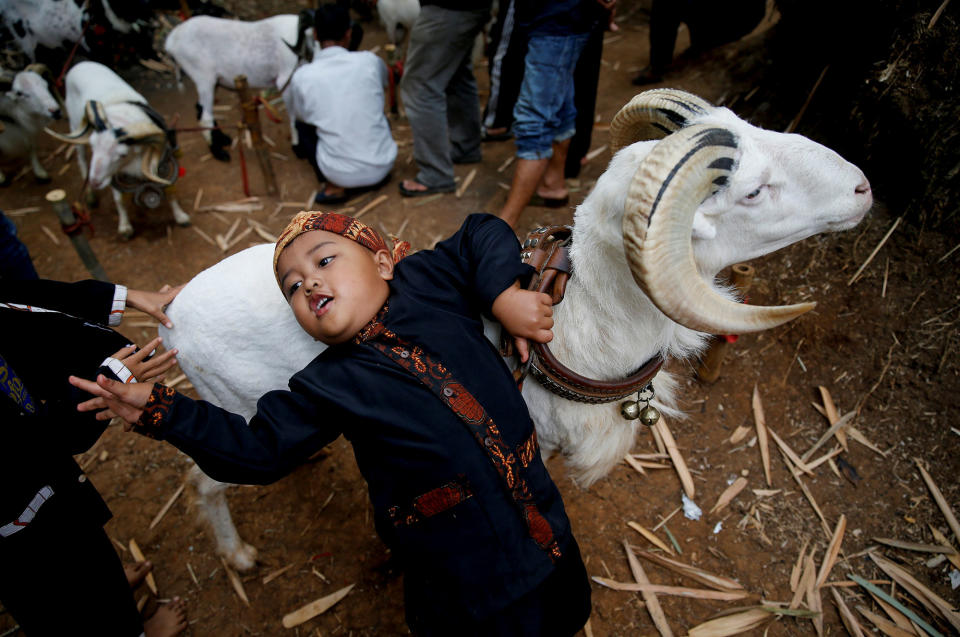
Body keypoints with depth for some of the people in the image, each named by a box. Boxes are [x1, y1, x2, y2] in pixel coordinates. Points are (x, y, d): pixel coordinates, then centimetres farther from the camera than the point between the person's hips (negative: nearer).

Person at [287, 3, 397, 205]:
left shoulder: (302, 76, -7)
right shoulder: (370, 61, -5)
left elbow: (295, 112, 14)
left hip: (340, 174, -2)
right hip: (382, 166, 3)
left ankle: (336, 186, 7)